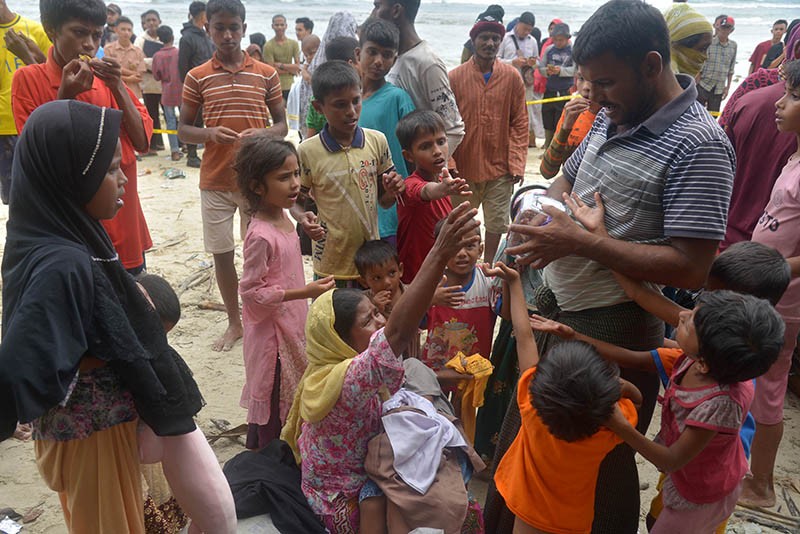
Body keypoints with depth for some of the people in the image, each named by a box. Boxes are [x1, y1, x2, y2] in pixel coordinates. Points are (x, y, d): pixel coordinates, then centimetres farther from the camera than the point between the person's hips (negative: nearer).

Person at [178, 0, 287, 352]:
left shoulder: (266, 74, 2)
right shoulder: (197, 77, 2)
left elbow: (281, 125, 7)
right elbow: (183, 131, 5)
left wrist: (262, 134, -16)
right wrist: (208, 133, -16)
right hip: (215, 182, 1)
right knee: (221, 253, 8)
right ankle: (234, 323, 25)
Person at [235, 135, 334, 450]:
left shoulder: (282, 218, 1)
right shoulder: (261, 235, -28)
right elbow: (251, 291, -25)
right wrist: (305, 292, -26)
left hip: (291, 324, 9)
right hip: (272, 332, -9)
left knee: (289, 394, 23)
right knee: (274, 396, 9)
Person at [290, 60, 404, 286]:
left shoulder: (377, 141, -1)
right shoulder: (308, 151, -9)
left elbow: (384, 201, 7)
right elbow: (295, 201, 2)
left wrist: (392, 192, -15)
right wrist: (303, 218, -20)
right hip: (331, 265, -2)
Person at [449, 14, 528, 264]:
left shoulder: (512, 77, 0)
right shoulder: (455, 77, -4)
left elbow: (520, 123, 2)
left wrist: (517, 163, -5)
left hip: (500, 168, 1)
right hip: (464, 168, -1)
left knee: (497, 224, 11)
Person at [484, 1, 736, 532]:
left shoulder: (699, 146, -19)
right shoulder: (613, 116, 5)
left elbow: (689, 268, -24)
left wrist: (579, 242, -25)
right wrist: (544, 214, -3)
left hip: (612, 328, -8)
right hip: (554, 304, 9)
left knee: (602, 464, 13)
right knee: (521, 437, 24)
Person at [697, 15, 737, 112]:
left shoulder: (733, 45, 5)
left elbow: (731, 69, 10)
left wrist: (727, 87, 9)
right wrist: (697, 84, -7)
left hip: (719, 89, 4)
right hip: (703, 86, -4)